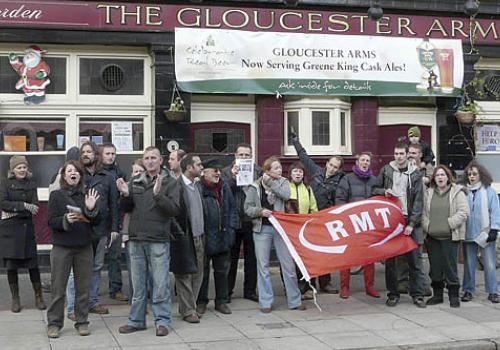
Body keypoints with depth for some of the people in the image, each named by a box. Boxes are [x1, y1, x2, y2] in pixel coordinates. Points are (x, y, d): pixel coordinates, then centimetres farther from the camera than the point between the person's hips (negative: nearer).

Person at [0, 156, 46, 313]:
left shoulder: (31, 184, 9)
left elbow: (34, 207, -2)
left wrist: (13, 211, -12)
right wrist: (24, 206, -18)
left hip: (27, 227, 2)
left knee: (33, 264, 1)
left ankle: (38, 296, 12)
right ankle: (15, 298, 14)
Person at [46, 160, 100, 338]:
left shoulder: (87, 196, 8)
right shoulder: (56, 195, 1)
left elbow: (95, 221, 3)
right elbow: (51, 221, -5)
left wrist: (91, 209, -14)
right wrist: (66, 220, -22)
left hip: (84, 247, 2)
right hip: (61, 247, -2)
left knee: (83, 287, 6)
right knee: (58, 288, 1)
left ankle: (82, 322, 15)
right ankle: (54, 323, 10)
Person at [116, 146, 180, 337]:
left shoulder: (169, 182, -1)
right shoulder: (135, 182, 11)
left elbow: (175, 209, -11)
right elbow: (126, 209, 13)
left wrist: (158, 194, -23)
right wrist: (125, 195, -6)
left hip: (158, 241, -4)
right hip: (136, 240, 4)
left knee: (160, 284, 0)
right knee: (137, 284, 12)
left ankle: (162, 321, 10)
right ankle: (136, 320, 21)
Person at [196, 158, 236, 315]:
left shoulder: (225, 188, 9)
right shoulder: (198, 189, -11)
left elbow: (231, 209, 14)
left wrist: (230, 229, 6)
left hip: (223, 237, 6)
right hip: (205, 237, -5)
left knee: (222, 270, 12)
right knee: (203, 271, 6)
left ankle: (222, 301, 22)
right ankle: (201, 301, 17)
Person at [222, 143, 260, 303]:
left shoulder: (258, 171, 6)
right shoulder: (227, 172, 6)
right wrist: (232, 177, -18)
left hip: (251, 220, 1)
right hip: (233, 220, 0)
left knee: (251, 256, 8)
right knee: (231, 256, 7)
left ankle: (250, 290, 18)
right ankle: (227, 291, 15)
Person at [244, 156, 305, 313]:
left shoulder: (283, 182, 6)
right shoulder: (255, 187, 1)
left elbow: (286, 195, -14)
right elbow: (248, 208, 1)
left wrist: (270, 182, -11)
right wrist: (260, 211, -16)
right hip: (262, 229, -1)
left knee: (288, 264, 3)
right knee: (263, 266, 3)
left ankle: (294, 300, 12)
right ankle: (266, 302, 12)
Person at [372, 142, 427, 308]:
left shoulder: (415, 174, 3)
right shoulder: (386, 170, 7)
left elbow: (418, 201, -1)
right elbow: (374, 189, 15)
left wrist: (412, 224, -9)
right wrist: (383, 191, -8)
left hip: (409, 220, -1)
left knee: (415, 259, 0)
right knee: (390, 259, 5)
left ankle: (417, 294, 7)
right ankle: (393, 293, 14)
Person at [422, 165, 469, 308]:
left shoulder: (457, 192, 0)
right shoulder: (429, 193, 11)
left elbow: (463, 212, -8)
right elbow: (423, 212, 10)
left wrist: (449, 224, -13)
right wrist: (426, 226, -4)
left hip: (450, 237, -4)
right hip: (432, 237, 4)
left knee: (450, 266, -2)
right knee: (435, 266, 9)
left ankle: (453, 295, 8)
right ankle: (437, 294, 20)